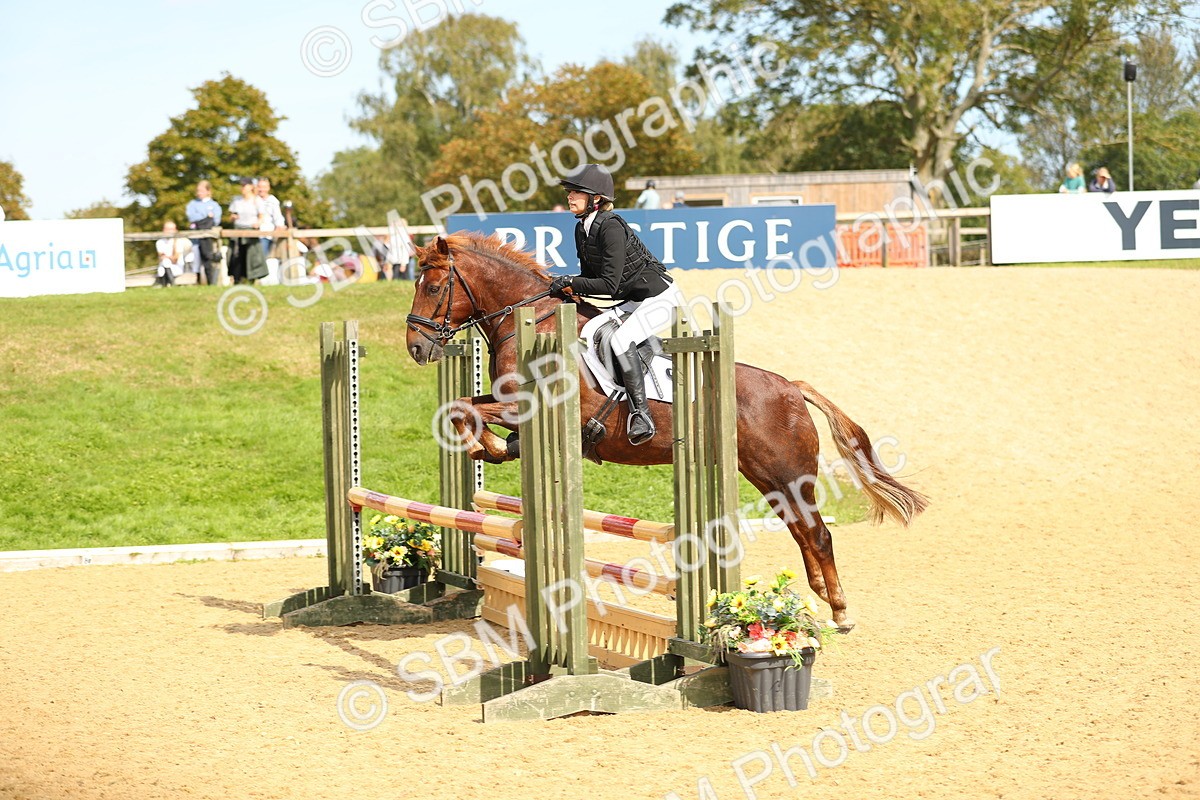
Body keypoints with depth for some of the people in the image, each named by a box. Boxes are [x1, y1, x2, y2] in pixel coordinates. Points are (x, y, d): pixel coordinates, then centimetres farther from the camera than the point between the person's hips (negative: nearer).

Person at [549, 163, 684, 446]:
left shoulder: (611, 227, -22)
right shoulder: (582, 229, 6)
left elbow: (609, 284, -25)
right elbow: (590, 276, 14)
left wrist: (571, 282, -21)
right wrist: (570, 286, -5)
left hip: (660, 298, -10)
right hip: (633, 302, 10)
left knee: (621, 339, -29)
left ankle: (641, 415, -30)